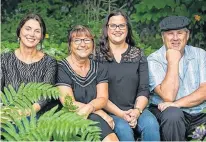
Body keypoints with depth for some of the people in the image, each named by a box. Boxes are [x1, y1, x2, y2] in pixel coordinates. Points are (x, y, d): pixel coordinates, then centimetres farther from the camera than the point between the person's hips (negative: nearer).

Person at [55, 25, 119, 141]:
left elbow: (102, 98, -1)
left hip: (94, 118, 3)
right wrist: (100, 113, -14)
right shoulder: (62, 68, -4)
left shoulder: (100, 69, 11)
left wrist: (89, 108, -23)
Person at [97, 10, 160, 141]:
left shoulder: (138, 55, 12)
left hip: (136, 109, 2)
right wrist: (120, 113, -13)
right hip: (110, 112, -2)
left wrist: (137, 110, -13)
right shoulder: (98, 56, 3)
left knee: (151, 124, -28)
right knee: (123, 129, -32)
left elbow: (144, 89, 5)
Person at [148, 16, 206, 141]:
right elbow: (168, 97, -16)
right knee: (173, 115, -32)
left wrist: (177, 104, -17)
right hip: (169, 113, -2)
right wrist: (173, 61, -14)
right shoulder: (154, 60, -5)